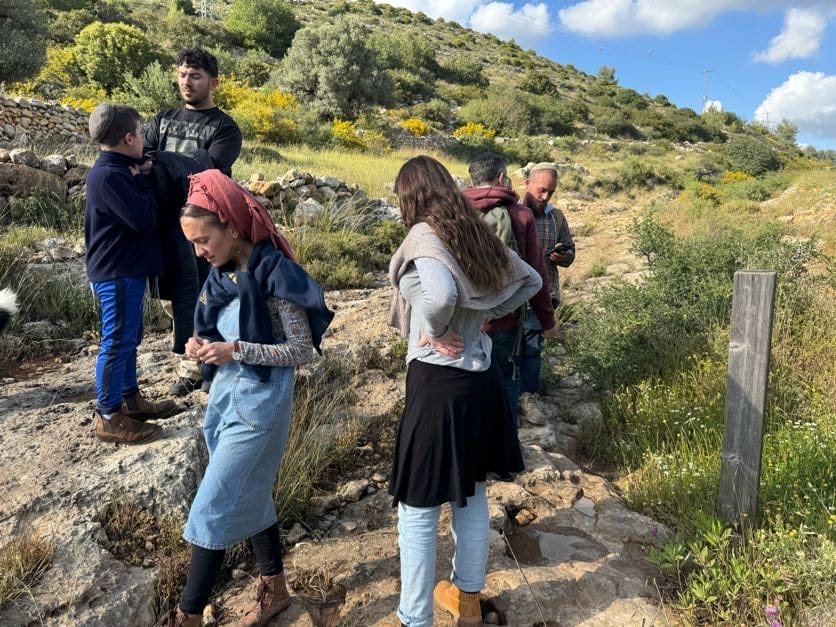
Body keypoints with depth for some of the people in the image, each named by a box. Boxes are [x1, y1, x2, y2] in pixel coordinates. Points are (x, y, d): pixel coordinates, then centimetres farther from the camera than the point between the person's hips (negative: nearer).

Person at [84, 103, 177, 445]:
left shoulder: (117, 170, 11)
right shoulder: (108, 176, -21)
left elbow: (140, 213, 14)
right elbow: (145, 219, -24)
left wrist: (139, 178, 5)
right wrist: (142, 180, -11)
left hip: (127, 269, 10)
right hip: (117, 273, -10)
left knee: (129, 338, 18)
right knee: (117, 342, -2)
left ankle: (130, 398, 32)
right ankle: (108, 416, 10)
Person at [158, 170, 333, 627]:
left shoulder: (273, 275, -18)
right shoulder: (222, 275, 5)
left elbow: (302, 350, -17)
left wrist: (236, 350, -25)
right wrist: (203, 346, -6)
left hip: (259, 404, -8)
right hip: (225, 397, 8)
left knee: (214, 507, -1)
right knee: (249, 497, 18)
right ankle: (275, 589, 37)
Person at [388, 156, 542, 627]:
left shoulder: (424, 236, -14)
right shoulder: (478, 234, 8)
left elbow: (440, 295, -34)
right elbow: (531, 281, 18)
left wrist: (434, 333, -16)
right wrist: (486, 315, 10)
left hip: (438, 381, -8)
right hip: (481, 376, 8)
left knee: (419, 509, 6)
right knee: (471, 495, 21)